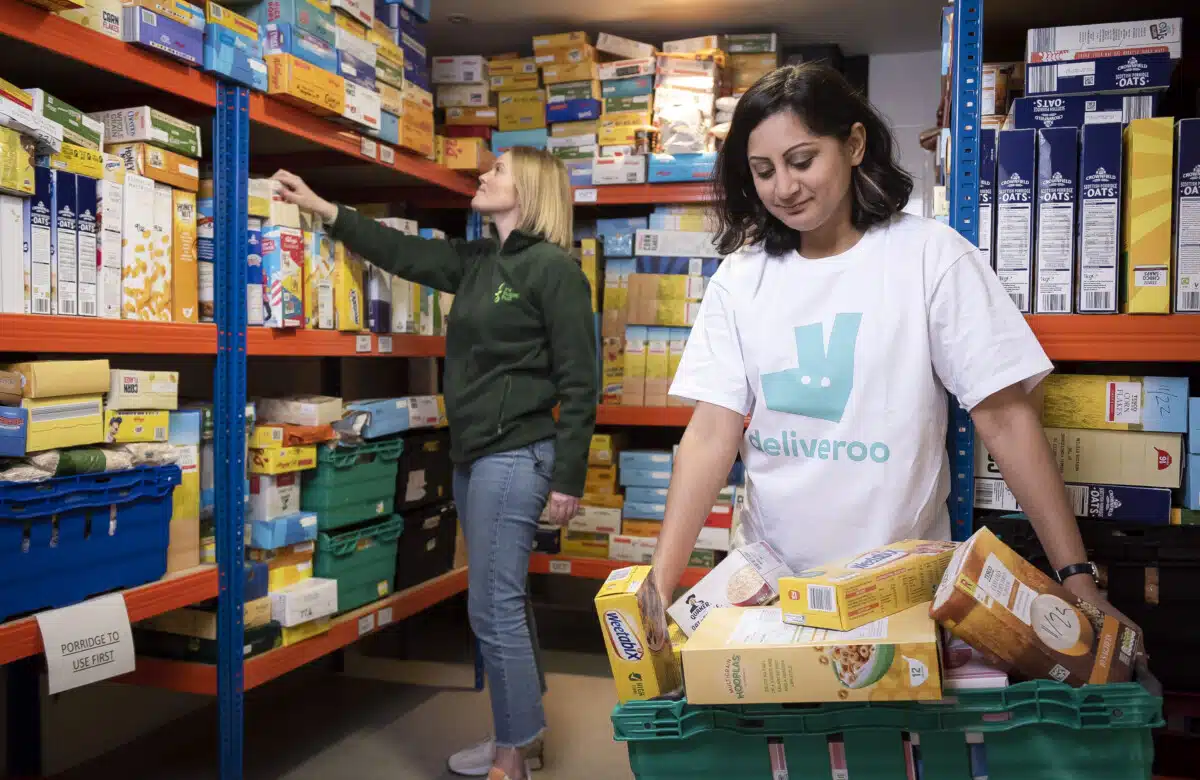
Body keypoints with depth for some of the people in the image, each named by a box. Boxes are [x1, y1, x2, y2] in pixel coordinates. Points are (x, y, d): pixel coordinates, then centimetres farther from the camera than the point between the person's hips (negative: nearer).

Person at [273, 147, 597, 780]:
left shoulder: (554, 269, -11)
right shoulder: (475, 262, 12)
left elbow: (578, 383, -14)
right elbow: (401, 253, 20)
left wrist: (568, 479, -15)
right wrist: (322, 209, 18)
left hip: (514, 457, -8)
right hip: (472, 454, 8)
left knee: (492, 609, -4)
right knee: (503, 604, 15)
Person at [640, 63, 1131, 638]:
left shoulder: (929, 255, -8)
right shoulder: (739, 277, -1)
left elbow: (1005, 418, -8)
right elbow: (712, 435, -6)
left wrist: (1077, 578, -12)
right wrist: (660, 583, -16)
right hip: (770, 582, 3)